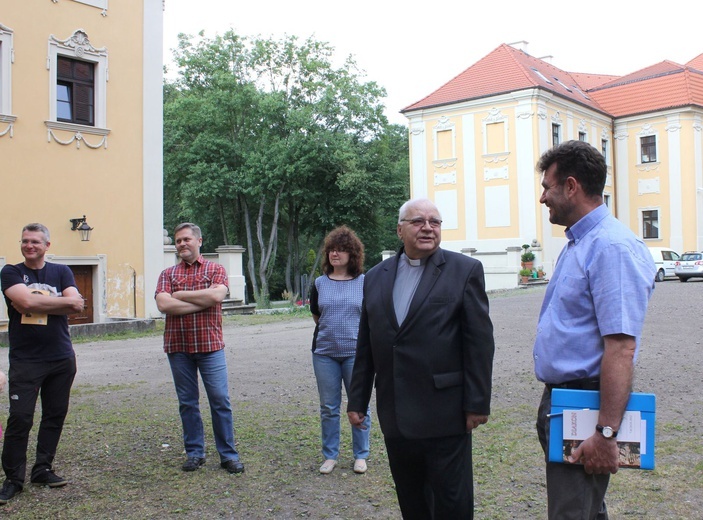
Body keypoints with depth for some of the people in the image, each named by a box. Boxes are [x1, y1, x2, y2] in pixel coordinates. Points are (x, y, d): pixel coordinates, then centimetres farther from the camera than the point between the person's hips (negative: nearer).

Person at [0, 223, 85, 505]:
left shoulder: (61, 272, 7)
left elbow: (75, 305, -8)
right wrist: (61, 302, -9)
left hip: (62, 359, 3)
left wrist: (36, 303, -13)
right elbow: (26, 302, -18)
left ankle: (42, 469, 24)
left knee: (55, 416, 9)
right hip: (24, 360, -3)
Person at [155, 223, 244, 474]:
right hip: (178, 347, 2)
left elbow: (217, 295, -16)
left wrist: (180, 295, -8)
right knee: (187, 402, 9)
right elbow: (163, 304, -8)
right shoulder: (168, 274, 10)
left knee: (220, 400, -1)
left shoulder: (215, 270, 4)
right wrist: (202, 301, -12)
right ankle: (194, 453, 21)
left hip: (210, 345, -2)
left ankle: (228, 455, 8)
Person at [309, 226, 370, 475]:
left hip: (355, 353, -2)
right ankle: (330, 455, 22)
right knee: (328, 407, 9)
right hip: (325, 353, 2)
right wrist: (334, 330, 9)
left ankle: (360, 456, 20)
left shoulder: (364, 282, -1)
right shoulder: (320, 283, 6)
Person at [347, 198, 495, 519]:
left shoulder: (465, 270, -3)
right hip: (395, 416, 4)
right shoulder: (375, 277, 9)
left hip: (445, 414, -4)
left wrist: (478, 403, -9)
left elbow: (480, 342, -6)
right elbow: (365, 346, 12)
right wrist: (357, 400, 10)